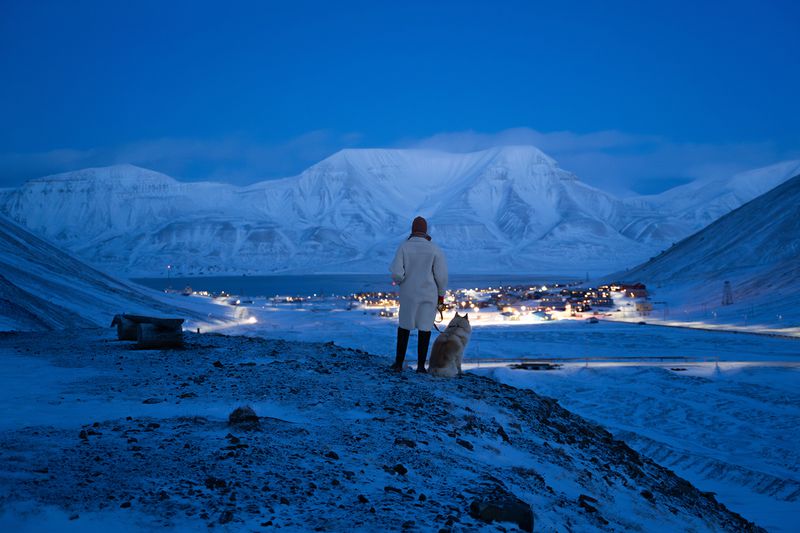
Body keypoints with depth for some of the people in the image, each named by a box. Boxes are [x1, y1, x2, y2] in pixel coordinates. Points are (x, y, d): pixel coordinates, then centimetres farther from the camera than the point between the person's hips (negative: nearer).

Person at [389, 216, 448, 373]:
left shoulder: (403, 247, -7)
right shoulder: (434, 249, -8)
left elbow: (396, 273, -14)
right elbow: (441, 275, -9)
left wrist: (400, 281, 10)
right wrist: (441, 294, 5)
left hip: (409, 294, 1)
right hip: (429, 294, 0)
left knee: (404, 326, 16)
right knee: (424, 327, 9)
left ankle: (399, 362, 15)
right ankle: (421, 365, 10)